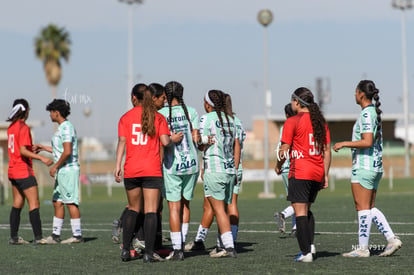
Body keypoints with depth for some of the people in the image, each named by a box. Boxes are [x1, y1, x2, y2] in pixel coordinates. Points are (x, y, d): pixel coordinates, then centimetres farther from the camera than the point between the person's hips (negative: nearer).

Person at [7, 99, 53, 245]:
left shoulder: (11, 127, 12)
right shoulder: (23, 127, -15)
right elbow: (22, 151, -22)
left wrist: (32, 149, 26)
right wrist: (41, 158, -26)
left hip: (13, 171, 9)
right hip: (24, 171, -9)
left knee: (17, 204, 11)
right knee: (34, 204, -8)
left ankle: (14, 237, 11)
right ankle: (38, 237, -12)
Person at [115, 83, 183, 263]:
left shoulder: (126, 118, 4)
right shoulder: (158, 117, 3)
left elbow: (122, 142, -3)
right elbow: (165, 141, -6)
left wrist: (118, 166, -4)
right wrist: (174, 139, 15)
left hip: (131, 170, 2)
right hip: (152, 170, -2)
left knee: (133, 209, 15)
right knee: (151, 211, -2)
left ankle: (125, 250, 9)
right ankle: (149, 253, -9)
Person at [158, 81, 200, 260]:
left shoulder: (161, 114, -6)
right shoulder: (191, 112, 0)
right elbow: (196, 138, -5)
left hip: (172, 166, -3)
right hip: (192, 164, 3)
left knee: (174, 207, -1)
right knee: (185, 204, 17)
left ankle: (177, 249, -4)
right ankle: (182, 242, 18)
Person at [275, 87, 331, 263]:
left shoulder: (292, 122, -7)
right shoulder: (320, 122, 11)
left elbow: (284, 150, -7)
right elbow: (327, 151, 10)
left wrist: (278, 166, 11)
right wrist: (325, 175, 14)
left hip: (300, 173, -6)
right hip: (317, 173, 7)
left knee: (300, 212, -5)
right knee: (307, 209, 21)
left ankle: (306, 252, -10)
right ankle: (310, 244, 9)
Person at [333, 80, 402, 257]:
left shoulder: (366, 114, -14)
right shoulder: (375, 112, 14)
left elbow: (367, 142, -23)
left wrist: (344, 144, -16)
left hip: (363, 167, -9)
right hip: (376, 166, 9)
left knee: (363, 207, -5)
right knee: (370, 208, 11)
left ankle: (362, 248, -3)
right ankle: (391, 239, 3)